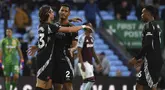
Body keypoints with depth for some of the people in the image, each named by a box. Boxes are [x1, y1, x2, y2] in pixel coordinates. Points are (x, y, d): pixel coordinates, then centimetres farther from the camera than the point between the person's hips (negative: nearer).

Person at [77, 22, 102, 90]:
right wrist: (82, 64, -25)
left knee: (86, 82, 7)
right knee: (91, 80, -16)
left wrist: (98, 62, 20)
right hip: (84, 62, -9)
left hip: (90, 62, 9)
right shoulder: (82, 37, -13)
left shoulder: (91, 38, 13)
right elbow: (79, 51, -17)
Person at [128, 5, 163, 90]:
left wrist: (136, 58, -15)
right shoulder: (156, 25, 17)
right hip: (156, 60, 10)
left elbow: (147, 45, -21)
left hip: (151, 61, -10)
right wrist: (141, 58, 25)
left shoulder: (149, 25, -12)